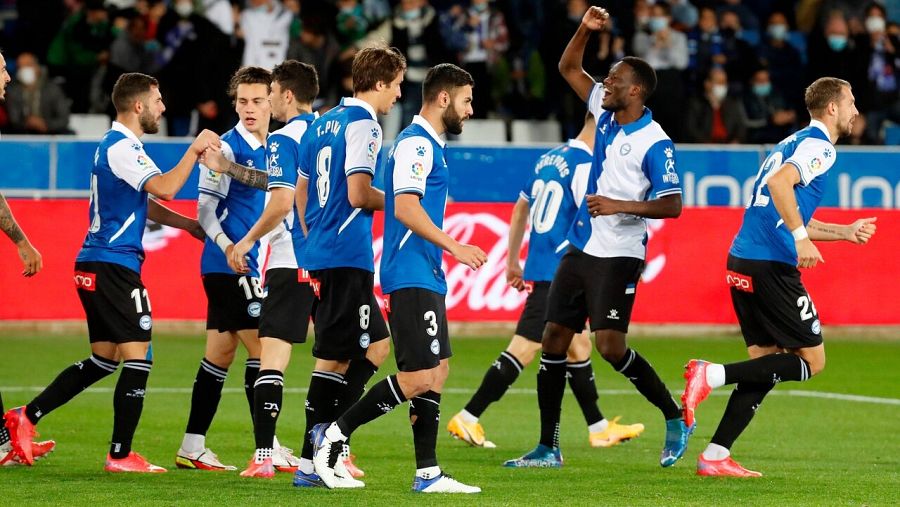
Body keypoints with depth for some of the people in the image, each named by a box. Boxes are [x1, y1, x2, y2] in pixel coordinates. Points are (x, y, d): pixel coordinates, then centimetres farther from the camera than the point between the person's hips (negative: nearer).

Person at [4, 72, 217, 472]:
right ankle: (121, 455, -6)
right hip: (113, 265, -10)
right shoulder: (122, 147, -14)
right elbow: (165, 188, -27)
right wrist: (195, 150, -17)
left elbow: (144, 203, 27)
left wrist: (190, 225, 22)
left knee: (103, 359, 14)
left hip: (94, 265, 10)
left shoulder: (115, 145, 18)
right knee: (137, 356, -7)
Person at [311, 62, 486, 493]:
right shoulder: (416, 143, -12)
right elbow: (405, 208, -21)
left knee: (436, 371, 7)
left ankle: (428, 473, 8)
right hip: (412, 276, -11)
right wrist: (454, 246, -20)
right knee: (419, 377, -13)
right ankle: (334, 434, -5)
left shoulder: (428, 144, 19)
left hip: (426, 277, 11)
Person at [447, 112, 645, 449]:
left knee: (578, 346, 17)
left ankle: (599, 428, 24)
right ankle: (467, 419, -11)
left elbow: (521, 209, 20)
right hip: (559, 274, -10)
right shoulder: (584, 165, -13)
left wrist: (513, 261, 26)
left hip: (540, 267, 10)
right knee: (524, 348, -9)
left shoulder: (549, 158, 14)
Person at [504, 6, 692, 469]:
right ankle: (548, 448, 9)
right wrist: (585, 29, 0)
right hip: (580, 248, 8)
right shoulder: (606, 114, 7)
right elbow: (568, 68, 15)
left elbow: (671, 205, -18)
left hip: (617, 256, -8)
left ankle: (675, 418, 4)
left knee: (610, 345, -15)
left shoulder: (654, 144, -15)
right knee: (553, 339, 5)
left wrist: (619, 205, -25)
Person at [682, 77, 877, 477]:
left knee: (766, 363, 12)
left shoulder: (793, 144, 24)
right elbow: (779, 183, -25)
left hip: (742, 263, 9)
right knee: (811, 360, -3)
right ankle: (713, 375, -16)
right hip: (771, 265, -9)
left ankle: (715, 457, 5)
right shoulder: (819, 145, -6)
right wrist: (801, 238, -26)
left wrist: (846, 232, 36)